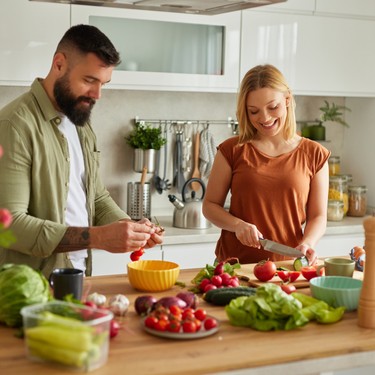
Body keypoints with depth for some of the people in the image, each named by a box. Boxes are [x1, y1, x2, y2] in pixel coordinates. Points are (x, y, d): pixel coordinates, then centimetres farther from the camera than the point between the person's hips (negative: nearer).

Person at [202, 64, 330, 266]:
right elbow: (210, 205, 8)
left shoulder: (314, 155, 6)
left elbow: (318, 216, 8)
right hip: (234, 262, 0)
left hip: (286, 266, 1)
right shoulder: (233, 150, 4)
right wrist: (237, 225, -9)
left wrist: (307, 243, -11)